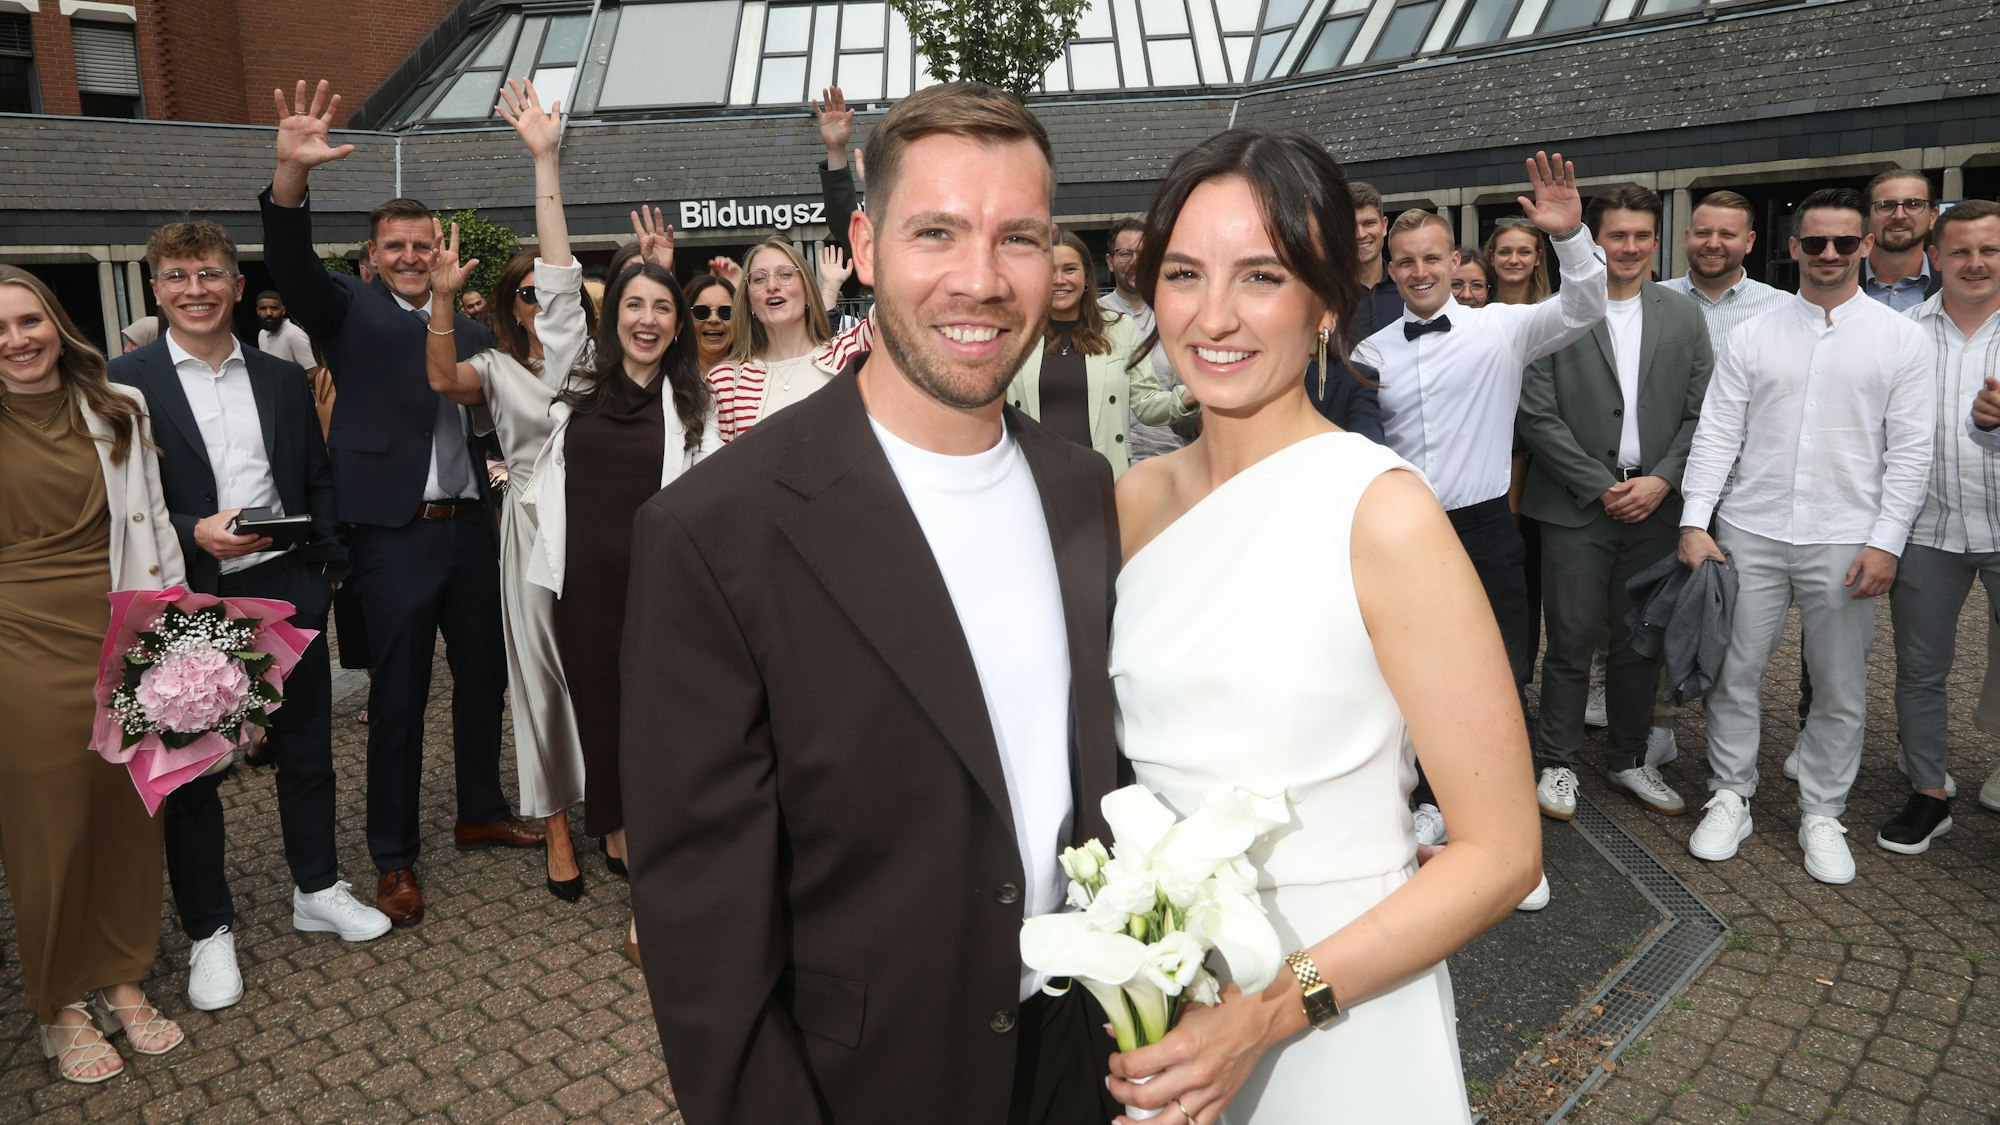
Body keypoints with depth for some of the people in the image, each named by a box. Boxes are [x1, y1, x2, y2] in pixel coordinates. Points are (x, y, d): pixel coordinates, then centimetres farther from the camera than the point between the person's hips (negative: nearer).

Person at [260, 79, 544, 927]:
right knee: (397, 696, 3)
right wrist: (292, 171, -33)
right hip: (394, 534, -4)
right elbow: (293, 265, -17)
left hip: (470, 526, 4)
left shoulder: (469, 321, 11)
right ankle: (394, 858, 16)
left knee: (482, 675, 15)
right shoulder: (350, 311, 1)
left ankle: (481, 813, 33)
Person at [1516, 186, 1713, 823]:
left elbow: (1700, 413, 7)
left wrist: (1661, 480, -8)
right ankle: (1559, 764, 16)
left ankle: (1628, 759, 28)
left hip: (1655, 503, 4)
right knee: (1571, 639, 2)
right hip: (1577, 505, -3)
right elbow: (1537, 414, -8)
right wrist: (1600, 486, -10)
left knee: (1641, 642, 12)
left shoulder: (1684, 318, 9)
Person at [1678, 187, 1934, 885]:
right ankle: (1730, 800, 21)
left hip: (1844, 540, 0)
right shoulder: (1752, 336, 5)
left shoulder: (1899, 338, 3)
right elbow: (1716, 434, 2)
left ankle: (1821, 815, 23)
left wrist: (1887, 542, -8)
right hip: (1750, 532, 1)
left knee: (1841, 689, 7)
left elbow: (1910, 451, 0)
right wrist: (1695, 521, -8)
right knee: (1735, 672, 5)